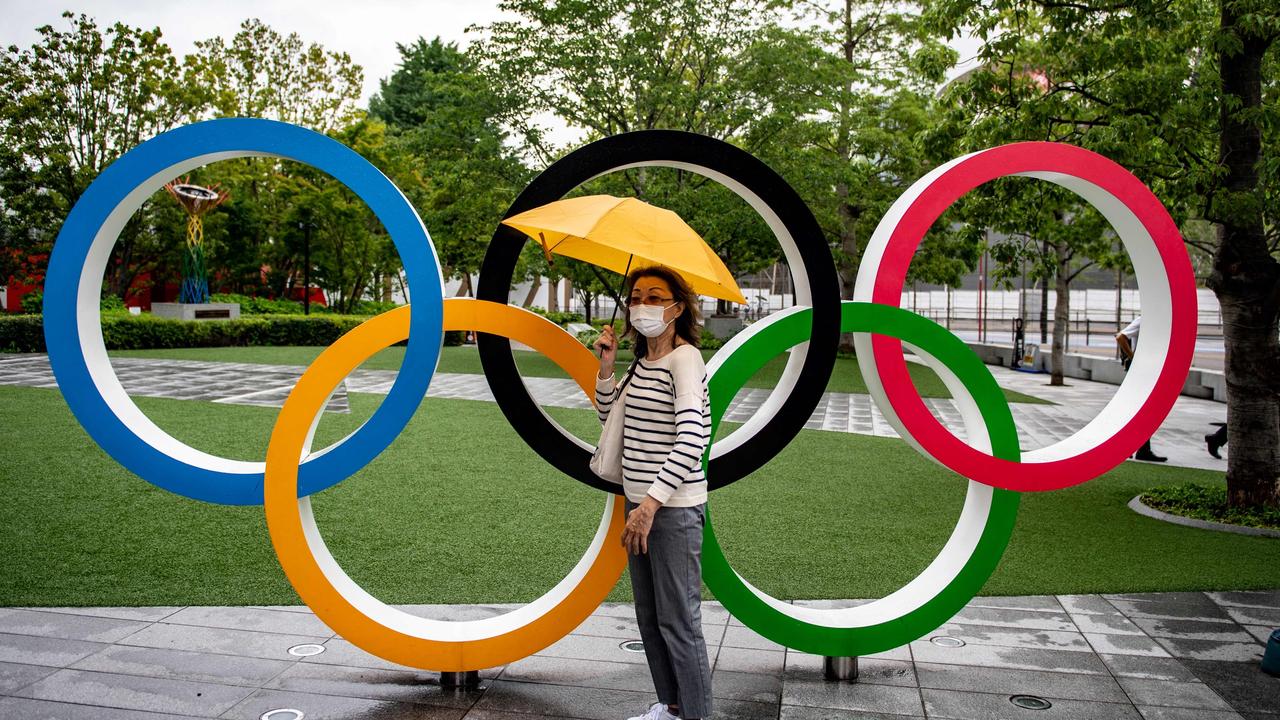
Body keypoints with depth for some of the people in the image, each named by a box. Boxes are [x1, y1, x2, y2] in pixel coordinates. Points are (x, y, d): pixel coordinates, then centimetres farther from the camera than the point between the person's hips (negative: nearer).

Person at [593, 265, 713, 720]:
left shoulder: (685, 358, -14)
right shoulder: (642, 362, 12)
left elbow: (690, 440, -25)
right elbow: (611, 417, 21)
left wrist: (651, 503, -27)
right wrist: (606, 368, 6)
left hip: (676, 508, -9)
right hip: (640, 503, 9)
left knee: (678, 622, -2)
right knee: (649, 617, 18)